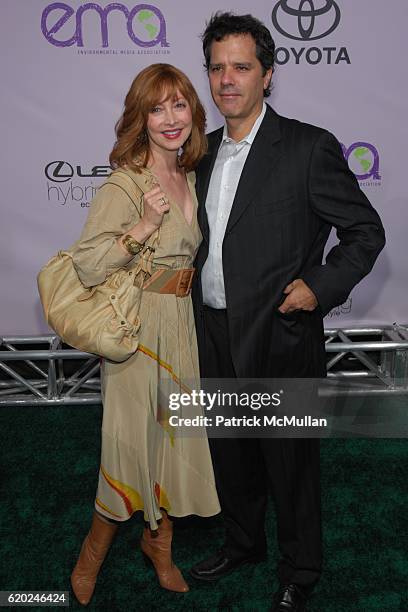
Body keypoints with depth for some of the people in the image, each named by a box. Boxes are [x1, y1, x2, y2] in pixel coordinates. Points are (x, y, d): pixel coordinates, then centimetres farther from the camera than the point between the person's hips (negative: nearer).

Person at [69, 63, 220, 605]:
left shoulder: (190, 176, 8)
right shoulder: (126, 184, -15)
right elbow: (86, 266, -21)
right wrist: (143, 225, -27)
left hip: (183, 322, 7)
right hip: (138, 327, -7)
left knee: (176, 432, 15)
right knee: (132, 438, 3)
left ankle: (159, 540, 38)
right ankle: (96, 546, 31)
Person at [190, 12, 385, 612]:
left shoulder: (308, 147, -10)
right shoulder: (206, 151, 9)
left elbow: (366, 230, -6)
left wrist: (320, 286, -17)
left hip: (280, 342, -6)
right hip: (215, 339, 6)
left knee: (291, 464, 11)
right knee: (231, 455, 21)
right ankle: (243, 542, 47)